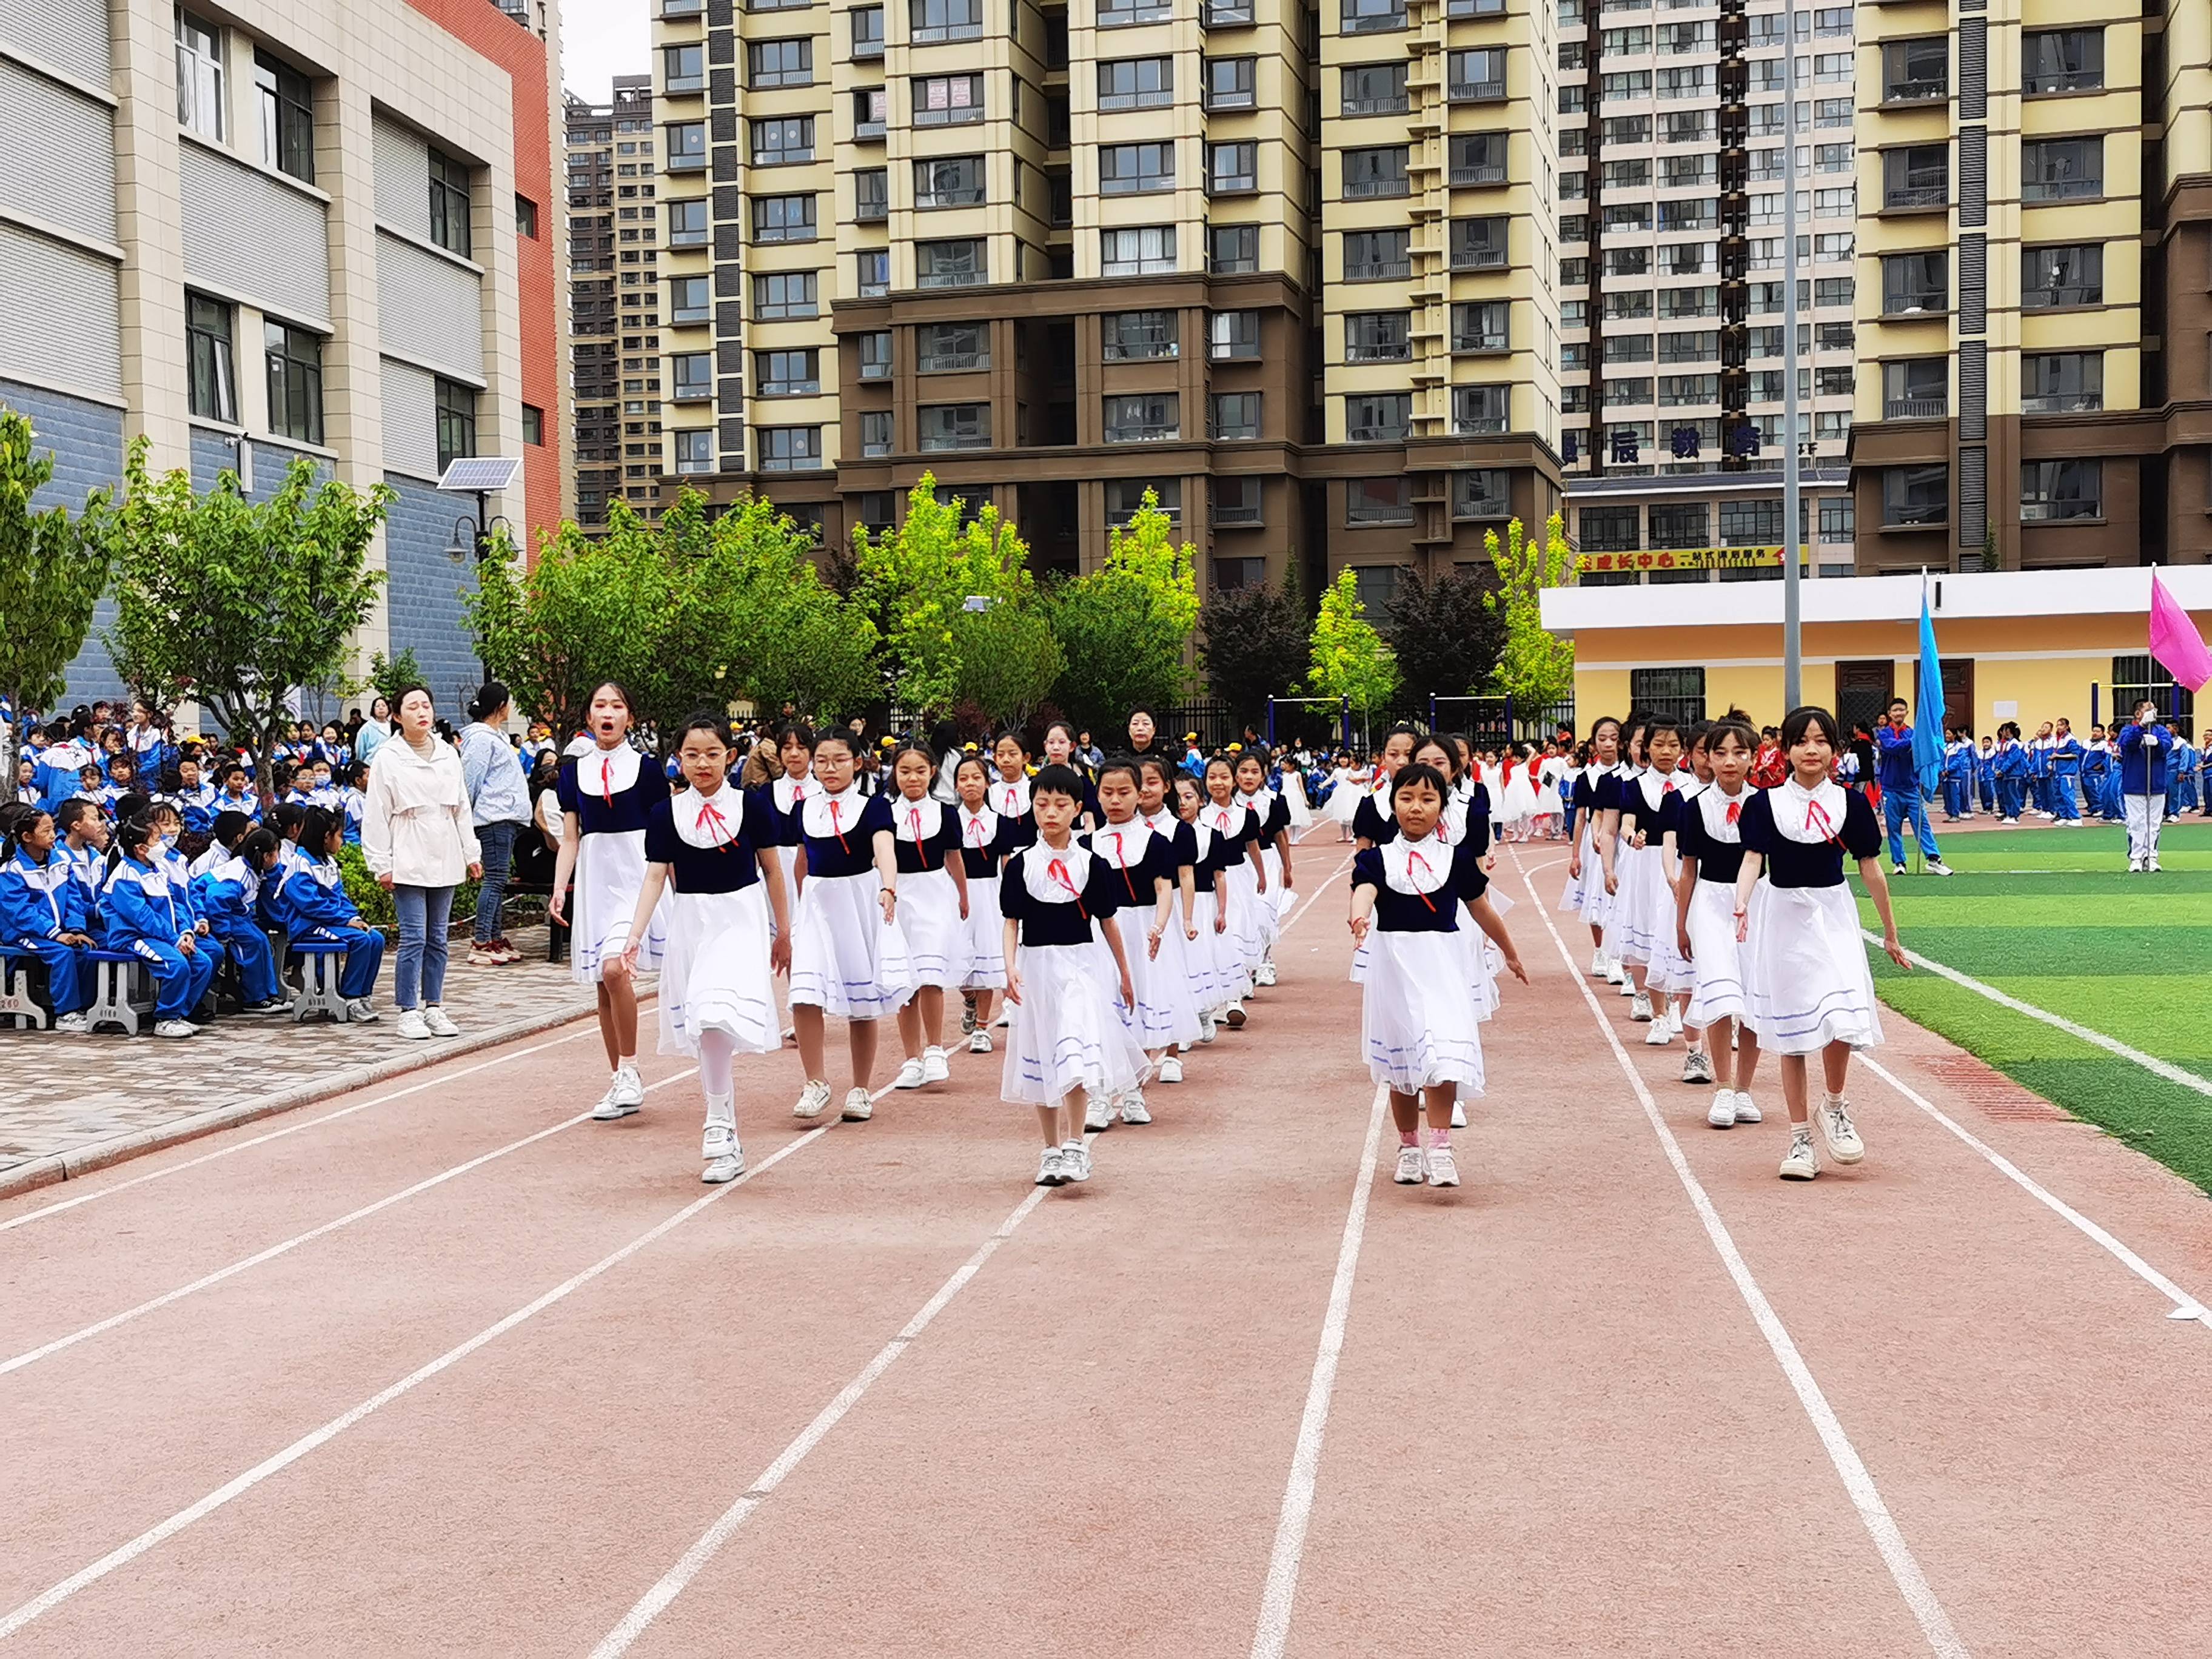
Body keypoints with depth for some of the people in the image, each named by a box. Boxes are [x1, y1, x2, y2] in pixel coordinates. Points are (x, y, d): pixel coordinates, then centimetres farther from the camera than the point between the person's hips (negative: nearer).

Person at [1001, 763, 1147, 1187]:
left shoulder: (1092, 864, -1)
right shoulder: (1021, 865, 1)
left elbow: (1107, 922, 7)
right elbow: (1012, 922, 1)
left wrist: (1124, 975, 13)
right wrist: (1010, 967, -14)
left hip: (1081, 965, -2)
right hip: (1036, 966, 2)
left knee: (1076, 1055, -16)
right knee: (1040, 1061, 8)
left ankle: (1075, 1146, -11)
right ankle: (1051, 1149, 19)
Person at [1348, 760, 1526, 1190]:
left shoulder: (1456, 857, 3)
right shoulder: (1378, 857, -1)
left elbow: (1480, 908, 14)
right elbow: (1364, 891, -21)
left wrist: (1510, 953, 24)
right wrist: (1360, 917, -45)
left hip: (1442, 962, 0)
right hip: (1393, 961, 1)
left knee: (1443, 1054, -15)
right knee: (1401, 1060, 10)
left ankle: (1440, 1147, -11)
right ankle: (1408, 1146, 25)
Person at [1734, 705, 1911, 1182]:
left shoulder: (1849, 803, 1)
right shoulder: (1766, 802, -2)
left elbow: (1871, 869, 6)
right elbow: (1752, 859, -10)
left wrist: (1890, 934, 12)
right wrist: (1742, 905, -29)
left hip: (1833, 915, 0)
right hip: (1782, 915, 0)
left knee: (1840, 1018, -17)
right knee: (1790, 1031, 6)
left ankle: (1835, 1106, 12)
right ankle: (1799, 1138, 17)